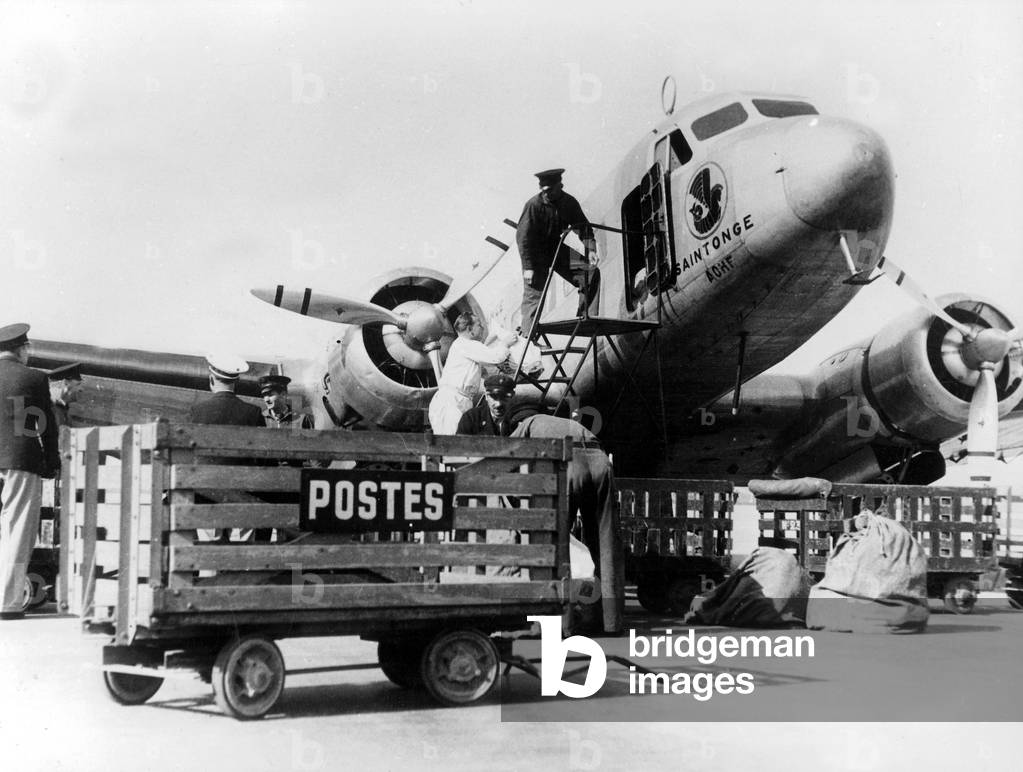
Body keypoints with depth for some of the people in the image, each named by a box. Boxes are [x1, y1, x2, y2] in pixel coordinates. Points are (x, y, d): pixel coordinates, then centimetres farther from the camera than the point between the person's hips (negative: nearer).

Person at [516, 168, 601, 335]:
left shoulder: (569, 203, -7)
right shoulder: (533, 205, -21)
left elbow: (583, 226, 2)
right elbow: (523, 236, -21)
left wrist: (590, 249, -16)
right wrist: (528, 267, -26)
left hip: (558, 250, 5)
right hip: (536, 254, -5)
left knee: (592, 274, -5)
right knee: (533, 292, -12)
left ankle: (584, 316, 4)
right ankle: (528, 336, -5)